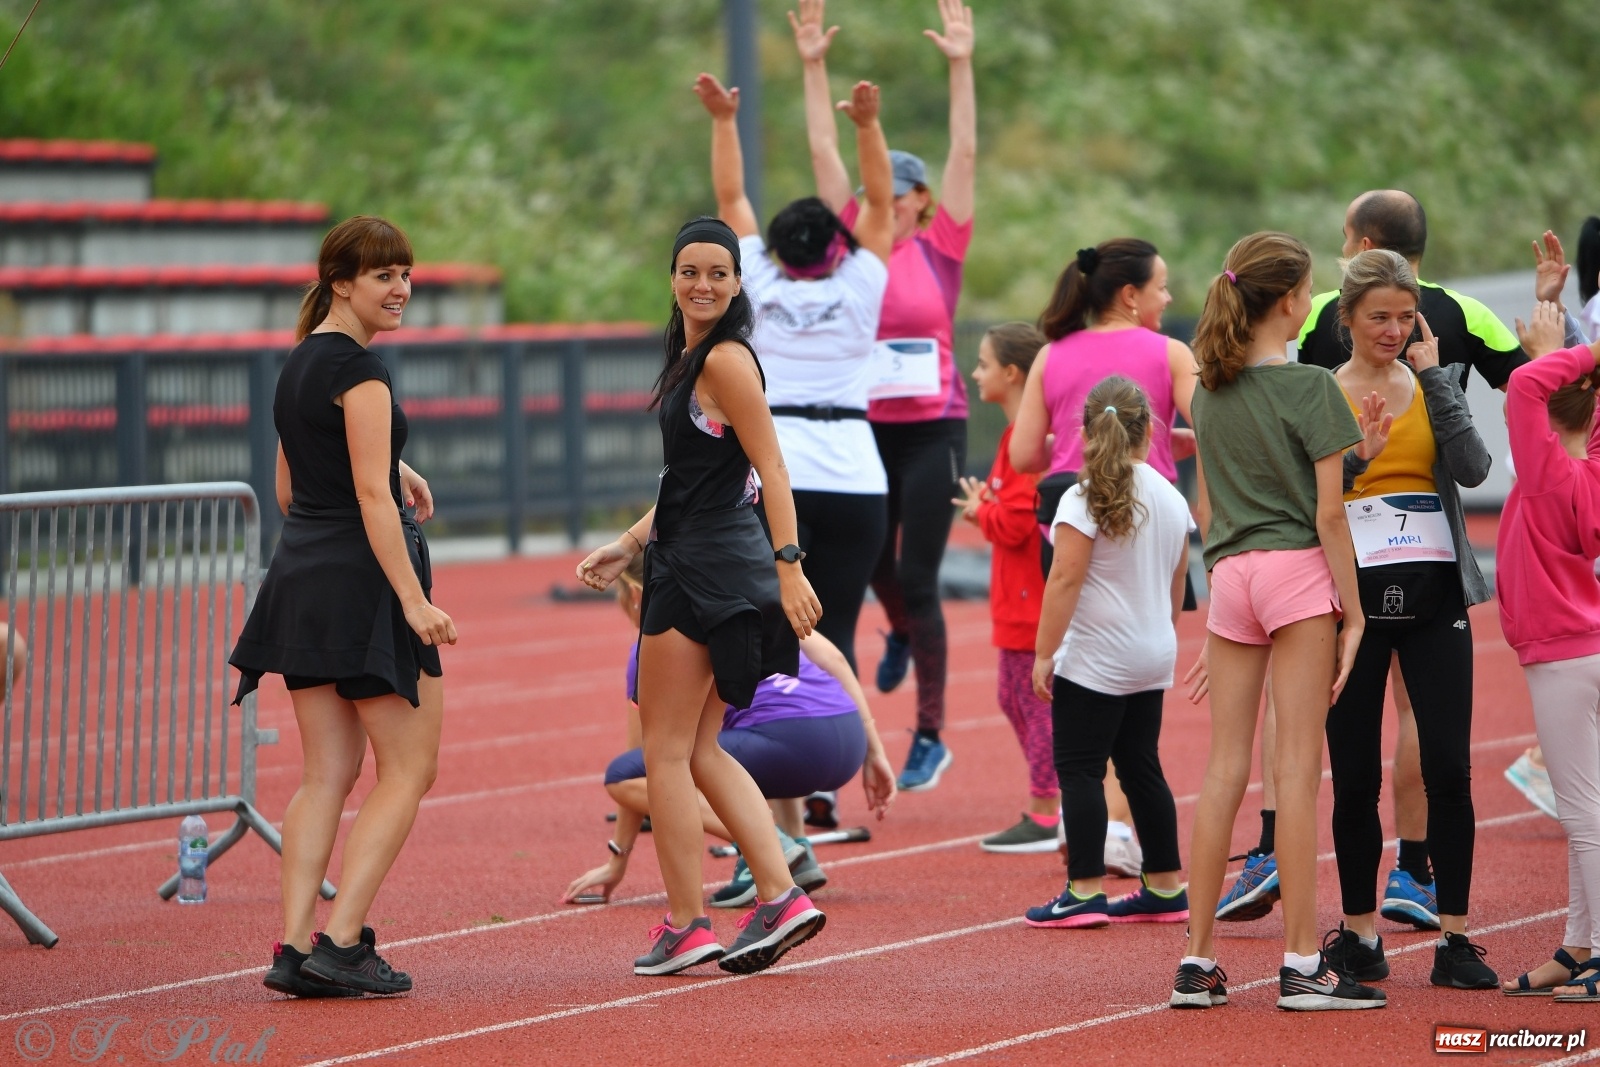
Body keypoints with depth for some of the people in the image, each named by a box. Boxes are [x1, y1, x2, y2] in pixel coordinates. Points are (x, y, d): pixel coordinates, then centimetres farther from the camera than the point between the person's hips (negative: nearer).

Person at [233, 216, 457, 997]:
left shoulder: (296, 365, 15)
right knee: (407, 769, -1)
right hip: (363, 581, -8)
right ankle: (340, 941, -9)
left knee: (327, 772, 8)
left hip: (299, 577, 9)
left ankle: (296, 949, 0)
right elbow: (372, 497, -18)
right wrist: (414, 598, -21)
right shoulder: (358, 370, -13)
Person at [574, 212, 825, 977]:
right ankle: (780, 898, 9)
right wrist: (627, 545, 20)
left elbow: (771, 469, -19)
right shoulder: (691, 360, 16)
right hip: (692, 566, 10)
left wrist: (789, 566, -25)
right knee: (698, 751, 13)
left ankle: (685, 926, 3)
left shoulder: (726, 360, -14)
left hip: (710, 571, -10)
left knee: (666, 750, -2)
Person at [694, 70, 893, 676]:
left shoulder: (760, 289, 6)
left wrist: (724, 121, 14)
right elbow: (880, 203, 7)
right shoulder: (857, 292, 4)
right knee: (836, 636, 0)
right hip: (853, 483, 0)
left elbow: (731, 199, 12)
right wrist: (868, 124, -1)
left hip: (769, 481, 0)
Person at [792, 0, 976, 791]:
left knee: (917, 581, -4)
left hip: (932, 432, -3)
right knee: (872, 566, 11)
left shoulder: (939, 248, -2)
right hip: (865, 428, 3)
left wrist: (960, 67, -13)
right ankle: (900, 635, 47)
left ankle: (930, 735, 4)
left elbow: (965, 154, -6)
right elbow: (823, 151, 4)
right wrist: (813, 66, 0)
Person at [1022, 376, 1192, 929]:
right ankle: (1166, 888, 18)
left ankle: (1085, 891, -9)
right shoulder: (1172, 499, 7)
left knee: (1079, 769, -4)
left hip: (1096, 657, -7)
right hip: (1154, 656, 7)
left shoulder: (1085, 500, -13)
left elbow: (1065, 579, -18)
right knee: (1141, 766, 15)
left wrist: (1044, 653, -14)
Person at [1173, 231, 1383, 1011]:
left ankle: (1199, 962, 7)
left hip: (1229, 573, 5)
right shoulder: (1310, 389, -7)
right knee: (1297, 767, -4)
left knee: (1224, 769, 7)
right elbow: (1328, 513, -9)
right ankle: (1302, 963, -4)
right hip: (1297, 570, -5)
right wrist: (1354, 614, -5)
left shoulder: (1209, 391, 11)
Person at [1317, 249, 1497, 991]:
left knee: (1448, 768, -6)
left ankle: (1454, 939, -2)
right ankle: (1360, 936, 14)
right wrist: (1355, 457, -18)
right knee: (1355, 777, 3)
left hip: (1433, 595, 1)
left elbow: (1473, 469, -9)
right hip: (1354, 596, -1)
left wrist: (1433, 376, -9)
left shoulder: (1435, 385, 8)